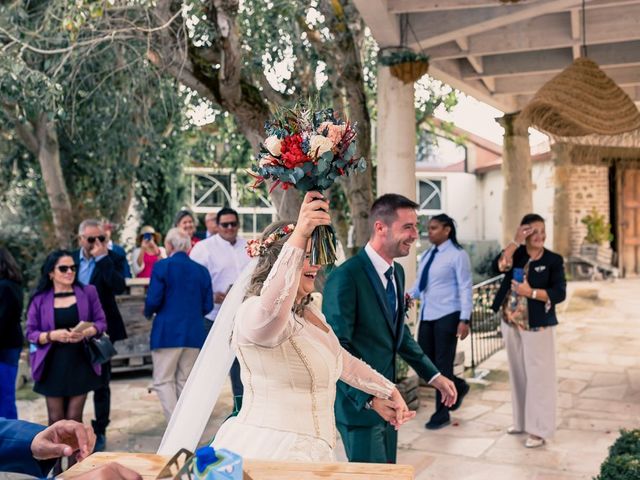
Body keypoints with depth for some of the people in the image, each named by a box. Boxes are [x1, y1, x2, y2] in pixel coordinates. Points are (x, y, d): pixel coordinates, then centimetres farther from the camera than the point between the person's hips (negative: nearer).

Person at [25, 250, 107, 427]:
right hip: (53, 366, 0)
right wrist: (52, 335, -18)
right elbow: (31, 333, 1)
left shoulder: (88, 292, 2)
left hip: (81, 364, 0)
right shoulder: (40, 299, 0)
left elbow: (101, 322, 4)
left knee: (74, 419, 3)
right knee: (56, 420, 5)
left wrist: (86, 332, -16)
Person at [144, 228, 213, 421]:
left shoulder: (162, 266, -8)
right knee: (184, 381, 14)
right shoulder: (202, 270, 5)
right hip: (195, 334, 5)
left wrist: (147, 312, 9)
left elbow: (153, 300, -12)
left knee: (163, 380, 3)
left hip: (168, 332, -4)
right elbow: (207, 306, 5)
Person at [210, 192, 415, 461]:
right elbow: (269, 312, -43)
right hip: (269, 451, -9)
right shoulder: (253, 310, -18)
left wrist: (387, 391, 31)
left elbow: (342, 361, 25)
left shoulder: (311, 313, 12)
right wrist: (299, 234, -47)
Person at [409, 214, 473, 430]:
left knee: (443, 364, 1)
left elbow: (465, 288, -11)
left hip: (447, 316, -7)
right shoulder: (427, 254, 12)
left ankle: (442, 413, 15)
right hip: (426, 315, 7)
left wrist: (464, 319, -17)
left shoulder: (457, 255, -9)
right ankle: (458, 386, 36)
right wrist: (410, 295, -6)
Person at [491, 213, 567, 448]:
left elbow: (559, 293, -12)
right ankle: (521, 420, 29)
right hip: (511, 324, 5)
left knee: (538, 375, -3)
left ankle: (538, 429, 6)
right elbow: (499, 266, -16)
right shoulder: (516, 253, 4)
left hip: (537, 326, -4)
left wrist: (531, 292, -23)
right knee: (518, 373, 15)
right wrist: (515, 241, -20)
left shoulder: (554, 260, -6)